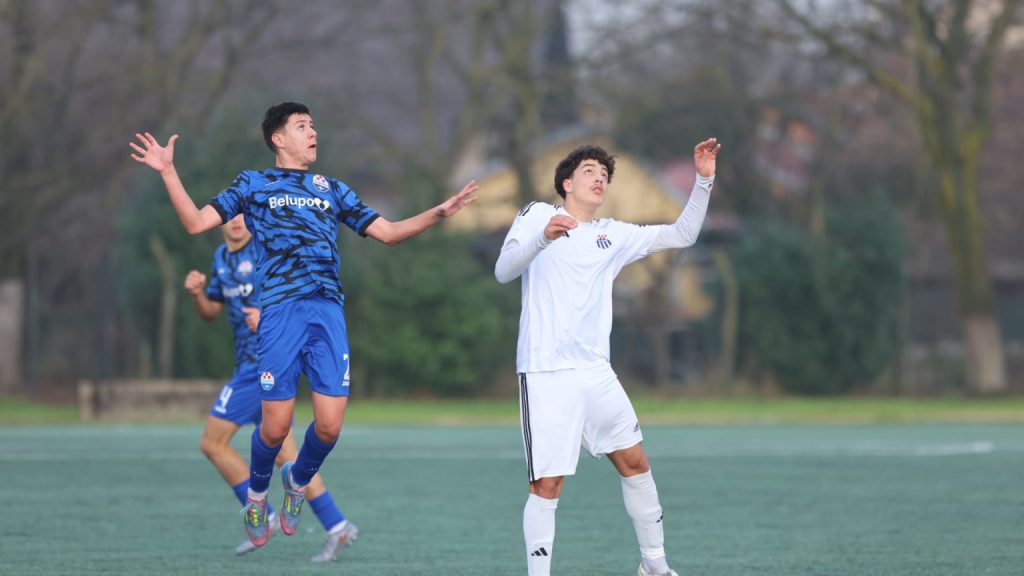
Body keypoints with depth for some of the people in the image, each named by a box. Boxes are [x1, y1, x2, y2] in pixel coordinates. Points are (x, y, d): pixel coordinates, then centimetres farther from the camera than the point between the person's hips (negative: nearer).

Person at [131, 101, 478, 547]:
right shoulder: (254, 184, 13)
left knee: (329, 426, -6)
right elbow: (196, 222, 5)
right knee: (275, 427, -5)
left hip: (328, 310, 3)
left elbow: (387, 232, 22)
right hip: (280, 310, -3)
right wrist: (168, 172, -5)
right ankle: (257, 494, 26)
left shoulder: (332, 189, 22)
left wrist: (440, 212, 9)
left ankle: (298, 481, 26)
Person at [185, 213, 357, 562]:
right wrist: (197, 293, 1)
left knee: (212, 443, -6)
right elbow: (210, 312, 22)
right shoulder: (221, 258, 16)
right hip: (250, 363, 9)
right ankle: (337, 527, 7)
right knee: (284, 454, 7)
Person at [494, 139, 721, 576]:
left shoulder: (613, 236, 15)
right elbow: (503, 271, -11)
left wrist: (704, 181, 3)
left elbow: (681, 235, 15)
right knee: (547, 485, -9)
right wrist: (543, 237, -29)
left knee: (635, 462, 10)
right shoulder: (537, 215, 1)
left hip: (595, 372, 6)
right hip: (546, 375, -6)